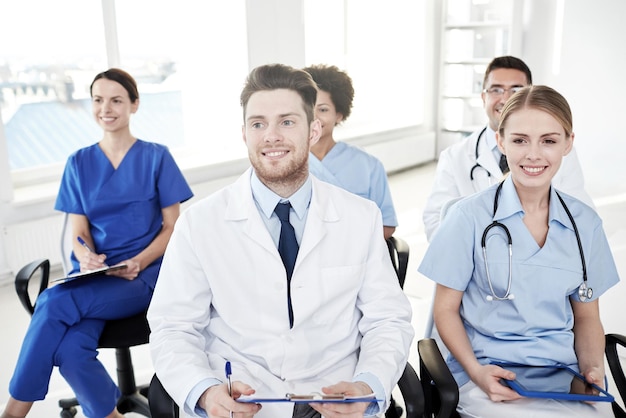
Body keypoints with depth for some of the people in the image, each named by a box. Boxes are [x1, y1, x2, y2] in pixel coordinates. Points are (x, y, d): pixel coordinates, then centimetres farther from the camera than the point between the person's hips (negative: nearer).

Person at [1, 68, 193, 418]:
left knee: (54, 302, -29)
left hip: (144, 275, -3)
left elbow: (172, 227, 1)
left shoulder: (157, 157, 3)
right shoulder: (79, 163, 12)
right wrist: (85, 256, -16)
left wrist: (138, 263, -16)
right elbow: (79, 232, 8)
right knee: (71, 350, -29)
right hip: (92, 275, 3)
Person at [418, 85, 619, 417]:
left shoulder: (585, 223, 6)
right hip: (490, 377, -4)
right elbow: (446, 309, -1)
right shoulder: (469, 216, -5)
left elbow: (587, 317, 14)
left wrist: (593, 369, -3)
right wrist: (477, 371, -15)